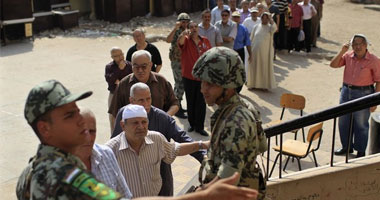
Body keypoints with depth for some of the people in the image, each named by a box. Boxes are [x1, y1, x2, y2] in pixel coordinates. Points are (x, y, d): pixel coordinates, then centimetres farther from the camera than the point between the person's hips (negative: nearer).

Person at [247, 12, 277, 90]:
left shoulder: (270, 27, 0)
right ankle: (253, 83, 19)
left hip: (265, 52, -2)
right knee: (254, 68, 8)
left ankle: (264, 85, 11)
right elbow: (251, 39, 10)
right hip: (255, 51, 2)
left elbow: (274, 28, -25)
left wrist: (270, 19, -19)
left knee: (265, 68, 3)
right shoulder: (256, 27, 6)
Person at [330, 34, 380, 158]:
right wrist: (342, 52, -12)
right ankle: (347, 146, 33)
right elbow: (333, 65, 0)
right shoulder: (348, 56, 1)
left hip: (363, 94, -5)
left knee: (361, 124, 5)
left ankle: (361, 151, 21)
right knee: (343, 122, 15)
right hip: (346, 91, 5)